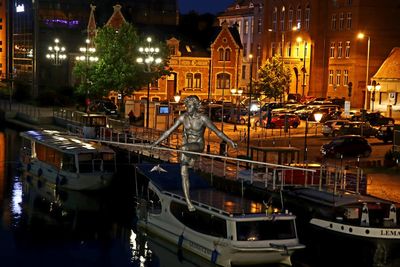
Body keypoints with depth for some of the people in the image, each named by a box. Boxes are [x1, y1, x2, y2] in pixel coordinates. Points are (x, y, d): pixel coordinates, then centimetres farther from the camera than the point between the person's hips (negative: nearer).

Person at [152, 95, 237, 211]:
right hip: (185, 146, 2)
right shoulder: (183, 117, -2)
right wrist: (156, 142, 2)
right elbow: (169, 131, 3)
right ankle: (188, 201, -3)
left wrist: (231, 142, -15)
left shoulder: (202, 118, -12)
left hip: (198, 146, -2)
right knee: (184, 174, -5)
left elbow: (217, 131, -10)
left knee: (187, 148, -39)